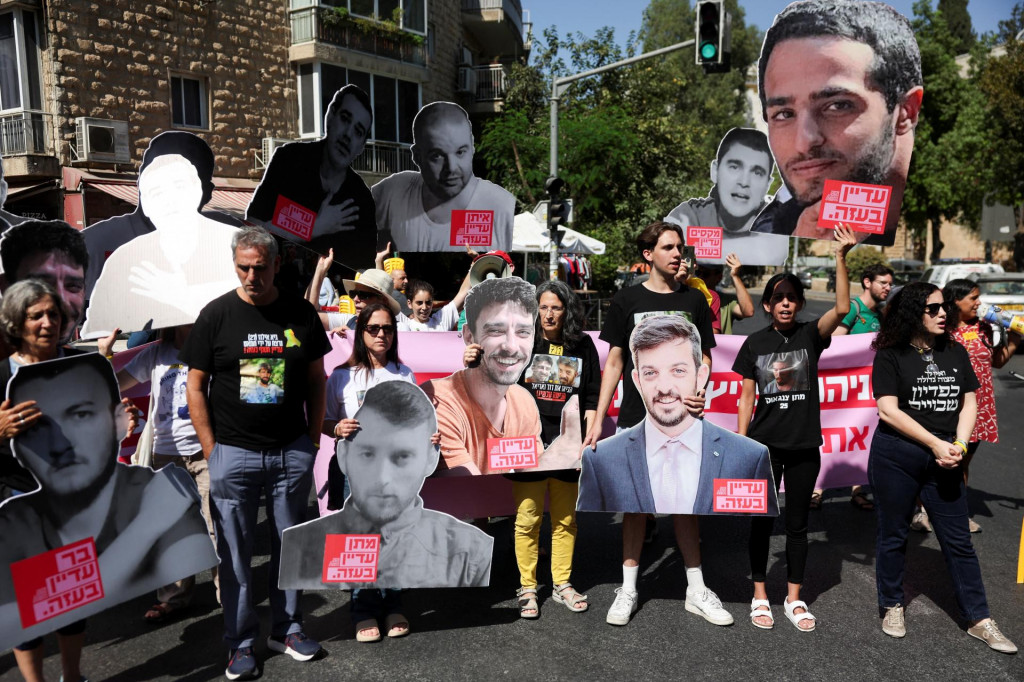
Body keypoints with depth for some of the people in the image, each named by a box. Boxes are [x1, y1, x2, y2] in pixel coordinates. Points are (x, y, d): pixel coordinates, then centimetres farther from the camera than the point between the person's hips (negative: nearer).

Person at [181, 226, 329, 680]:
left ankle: (287, 629, 29)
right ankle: (241, 643, 21)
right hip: (233, 452, -1)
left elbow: (316, 379, 9)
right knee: (235, 552, 6)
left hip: (292, 451, 2)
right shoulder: (216, 314, -3)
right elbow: (196, 386, 0)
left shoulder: (301, 314, 2)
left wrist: (313, 438, 4)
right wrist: (210, 449, -4)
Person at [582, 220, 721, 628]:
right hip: (636, 418, -1)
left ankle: (696, 590, 20)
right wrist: (598, 419, -2)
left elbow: (704, 357, 11)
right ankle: (628, 589, 19)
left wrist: (698, 389, -12)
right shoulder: (627, 300, 2)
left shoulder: (693, 300, 7)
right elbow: (614, 362, 3)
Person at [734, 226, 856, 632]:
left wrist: (841, 257, -28)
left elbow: (842, 308, -19)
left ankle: (794, 599, 24)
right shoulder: (755, 343, 0)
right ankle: (760, 596, 22)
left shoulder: (810, 335, -1)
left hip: (804, 446, 0)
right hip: (765, 445, 0)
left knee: (797, 524, 11)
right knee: (762, 521, 8)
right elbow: (746, 398, 2)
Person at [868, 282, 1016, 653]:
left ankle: (979, 620, 18)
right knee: (893, 535, 10)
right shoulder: (891, 355, -6)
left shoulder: (956, 353, 7)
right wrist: (936, 444, -13)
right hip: (896, 457, -3)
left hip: (944, 459, 4)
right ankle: (892, 607, 26)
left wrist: (958, 446, -7)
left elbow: (969, 402, 8)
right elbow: (888, 411, -12)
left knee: (958, 540, 8)